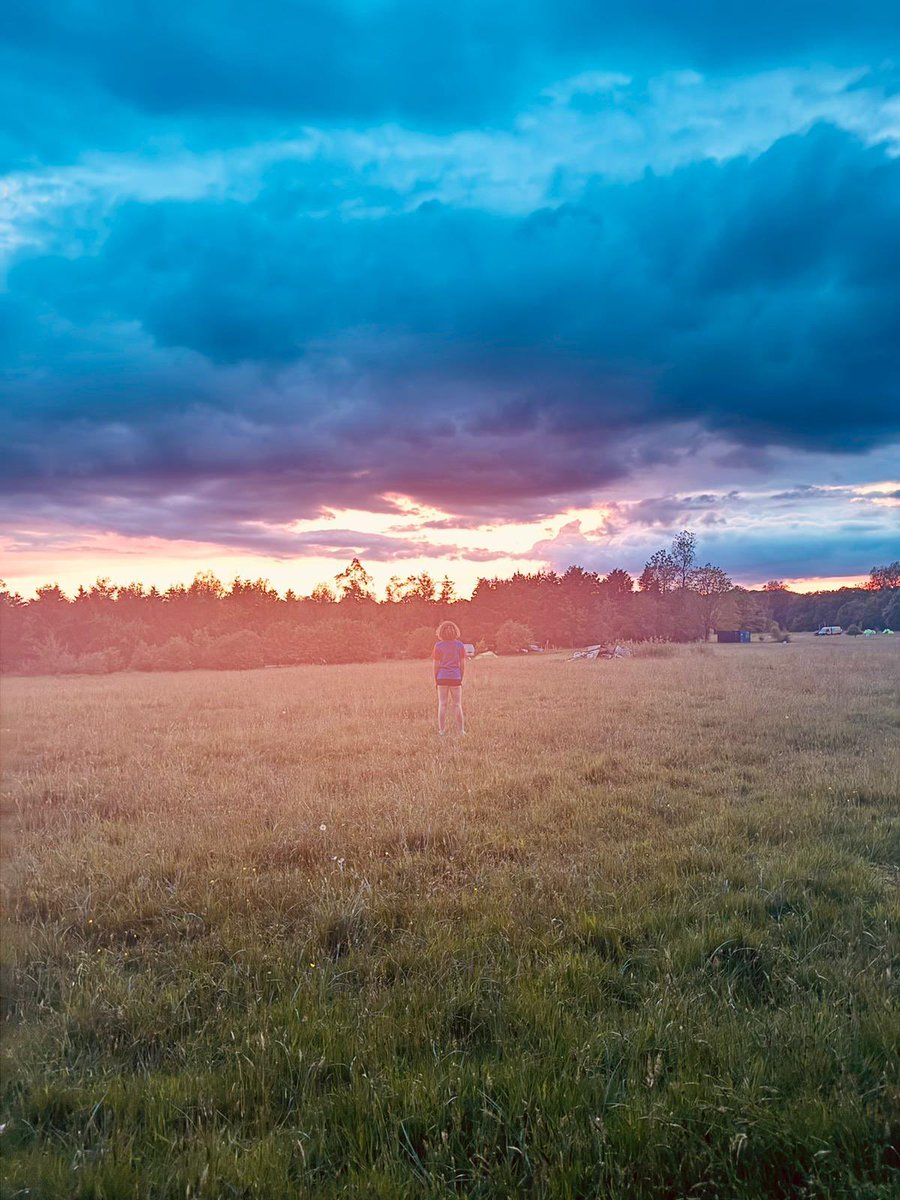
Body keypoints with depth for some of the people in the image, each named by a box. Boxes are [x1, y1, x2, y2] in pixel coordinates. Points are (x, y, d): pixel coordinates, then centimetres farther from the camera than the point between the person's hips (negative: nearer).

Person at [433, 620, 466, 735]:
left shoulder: (438, 645, -2)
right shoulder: (460, 645, 1)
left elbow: (436, 665, -1)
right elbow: (462, 665, 2)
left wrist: (436, 680, 8)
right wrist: (462, 679, 11)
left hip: (442, 678, 0)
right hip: (455, 678, 0)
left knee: (442, 704, 6)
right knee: (457, 705, 7)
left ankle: (442, 731, 7)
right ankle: (461, 731, 8)